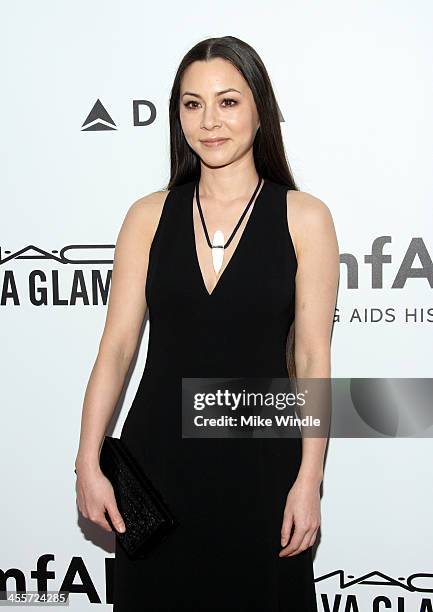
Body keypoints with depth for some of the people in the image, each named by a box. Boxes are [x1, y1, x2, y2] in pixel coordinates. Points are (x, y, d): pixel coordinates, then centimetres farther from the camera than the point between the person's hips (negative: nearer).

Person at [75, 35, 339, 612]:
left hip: (259, 456, -1)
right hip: (158, 451, 2)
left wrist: (309, 481, -8)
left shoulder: (304, 217, -4)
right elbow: (117, 345, 0)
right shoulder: (150, 215, 1)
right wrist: (89, 461, -4)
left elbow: (312, 358, -5)